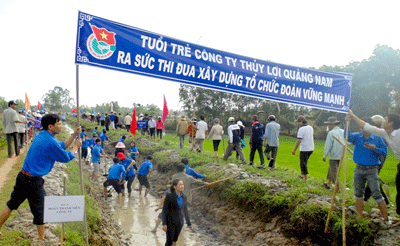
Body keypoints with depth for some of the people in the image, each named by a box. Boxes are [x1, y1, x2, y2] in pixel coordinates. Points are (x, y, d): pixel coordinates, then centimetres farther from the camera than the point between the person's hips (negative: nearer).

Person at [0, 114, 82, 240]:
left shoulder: (42, 135, 7)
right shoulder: (50, 142, -21)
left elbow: (62, 146, 15)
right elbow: (66, 157, -9)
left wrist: (74, 135, 10)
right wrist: (76, 146, 6)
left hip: (22, 176, 9)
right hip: (33, 181, -9)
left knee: (12, 205, 22)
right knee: (39, 211, 8)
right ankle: (41, 239, 23)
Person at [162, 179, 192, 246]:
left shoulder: (184, 196, -3)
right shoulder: (169, 196, -19)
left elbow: (185, 210, 6)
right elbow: (164, 210, -14)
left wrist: (189, 223, 8)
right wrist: (164, 224, -16)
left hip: (179, 222, 5)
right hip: (170, 222, -5)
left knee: (174, 240, 17)